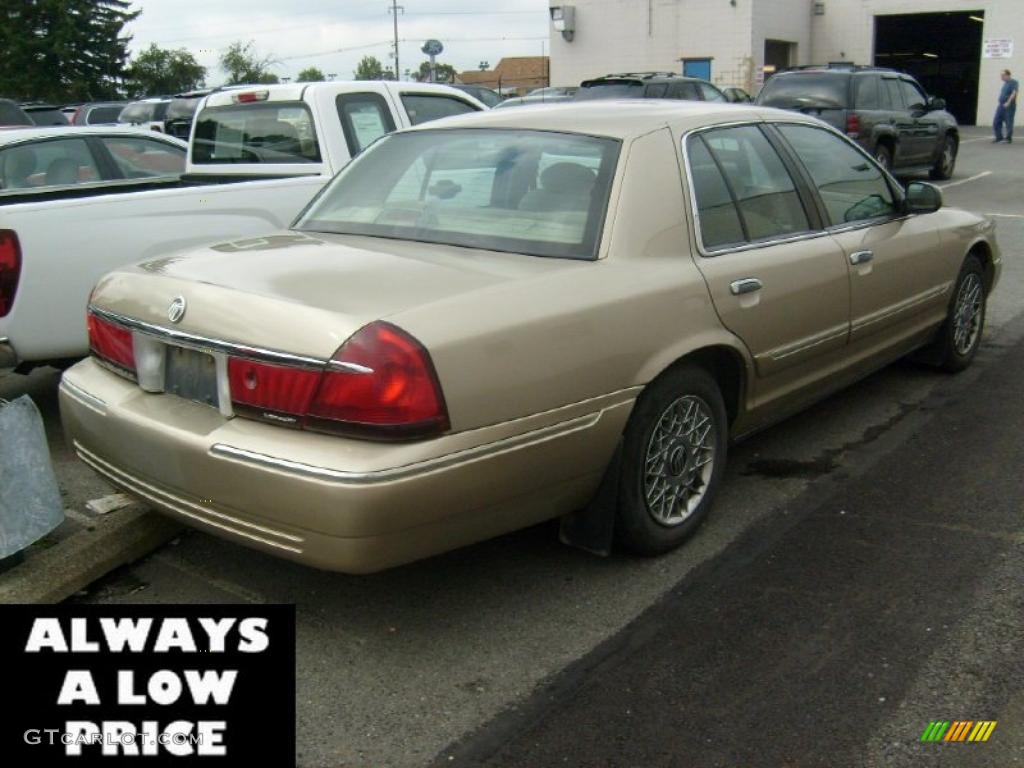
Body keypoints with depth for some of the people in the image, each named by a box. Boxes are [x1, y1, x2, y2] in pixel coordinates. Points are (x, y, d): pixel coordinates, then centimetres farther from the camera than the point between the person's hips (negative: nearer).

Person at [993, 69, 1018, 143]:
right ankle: (999, 137, 11)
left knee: (1008, 123, -2)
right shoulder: (1005, 83, 16)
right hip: (1001, 106, 8)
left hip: (1009, 106, -8)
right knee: (996, 122, 3)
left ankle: (1009, 138, 7)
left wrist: (1008, 102, -28)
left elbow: (1014, 93, -19)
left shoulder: (1013, 82, -8)